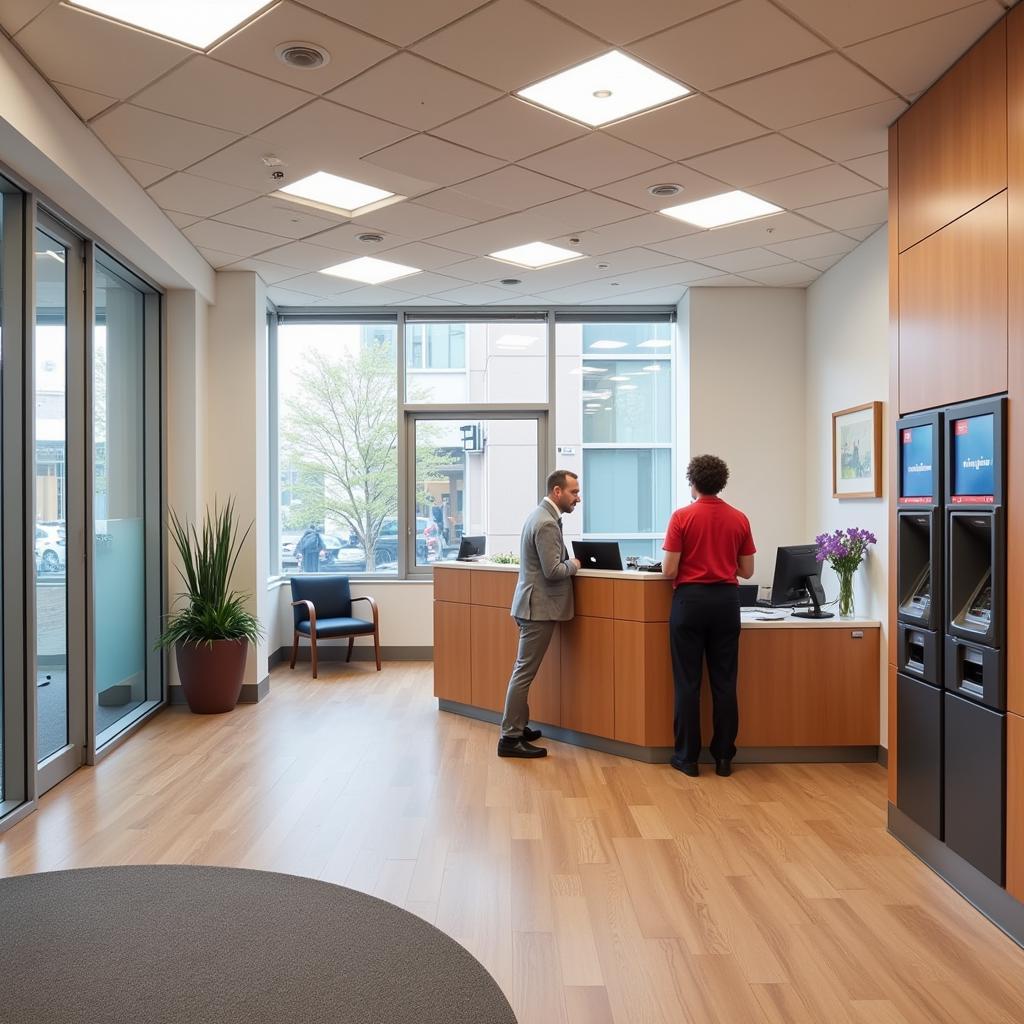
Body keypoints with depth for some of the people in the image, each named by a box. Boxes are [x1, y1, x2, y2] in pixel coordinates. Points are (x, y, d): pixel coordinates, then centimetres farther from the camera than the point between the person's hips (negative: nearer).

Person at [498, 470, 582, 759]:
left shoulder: (542, 515, 13)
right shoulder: (546, 523, -19)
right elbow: (553, 571, -22)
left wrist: (568, 561, 5)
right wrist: (574, 565, -5)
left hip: (532, 604, 10)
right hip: (539, 606, -10)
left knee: (524, 670, 16)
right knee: (525, 672, -6)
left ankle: (518, 726, 27)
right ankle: (510, 738, -1)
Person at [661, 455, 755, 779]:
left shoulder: (682, 516, -8)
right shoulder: (739, 519, 3)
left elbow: (669, 570, -10)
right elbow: (747, 571, 7)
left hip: (690, 599, -3)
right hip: (726, 600, 3)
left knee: (688, 681, 3)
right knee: (724, 681, 8)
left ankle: (688, 756, 8)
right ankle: (723, 757, 12)